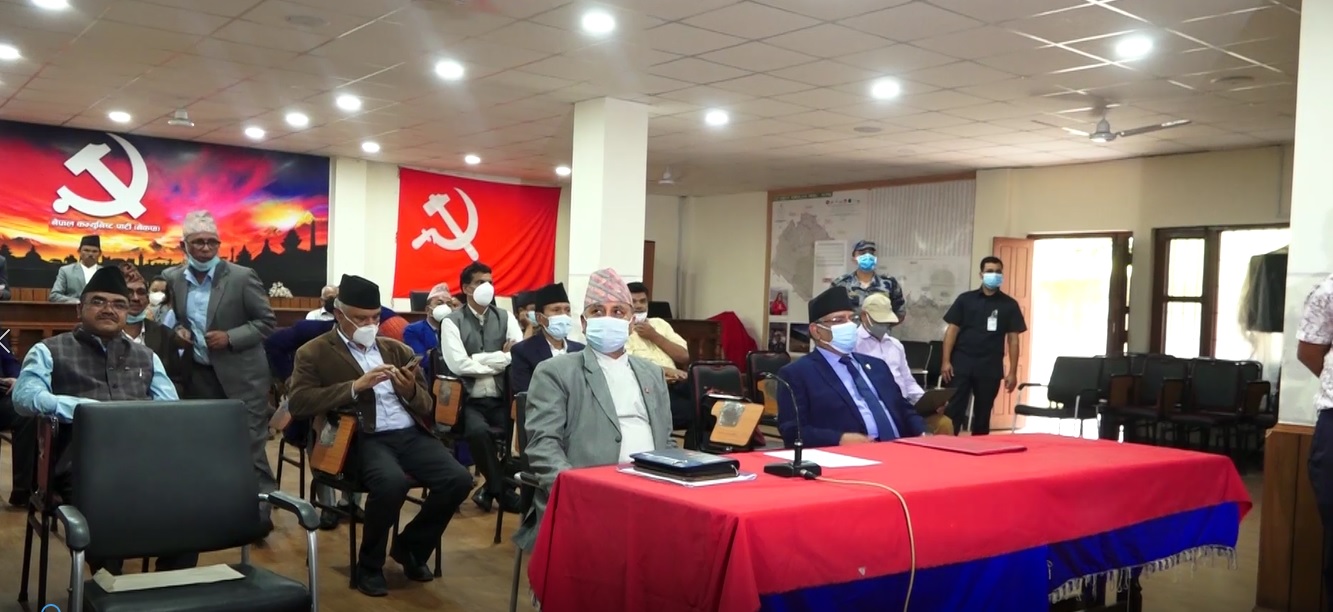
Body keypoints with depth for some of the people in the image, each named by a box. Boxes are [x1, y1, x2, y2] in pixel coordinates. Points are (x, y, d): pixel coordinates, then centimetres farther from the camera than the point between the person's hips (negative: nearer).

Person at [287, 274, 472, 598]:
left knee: (459, 479, -19)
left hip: (411, 434, 5)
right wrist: (356, 386, -16)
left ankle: (411, 546, 10)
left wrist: (411, 391, -5)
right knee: (392, 483, -36)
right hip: (363, 439, -5)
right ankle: (369, 564, -6)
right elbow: (297, 402, -10)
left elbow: (427, 407, 18)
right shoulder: (314, 353, 7)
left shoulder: (397, 349, 20)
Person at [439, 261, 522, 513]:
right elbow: (458, 365, -12)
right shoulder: (452, 322, 1)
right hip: (470, 400, -3)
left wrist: (478, 360, -10)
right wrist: (499, 358, -4)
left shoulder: (506, 318, 11)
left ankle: (493, 487, 4)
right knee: (478, 431, -33)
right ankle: (502, 490, -10)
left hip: (501, 399, 3)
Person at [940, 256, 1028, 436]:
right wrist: (946, 361, -6)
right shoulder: (965, 299, 5)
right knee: (953, 410, -5)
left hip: (990, 368, 1)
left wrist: (1012, 372, -2)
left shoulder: (1009, 305, 6)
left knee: (983, 413, 9)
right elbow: (952, 329, 3)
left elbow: (1013, 339, 5)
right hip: (961, 363, -1)